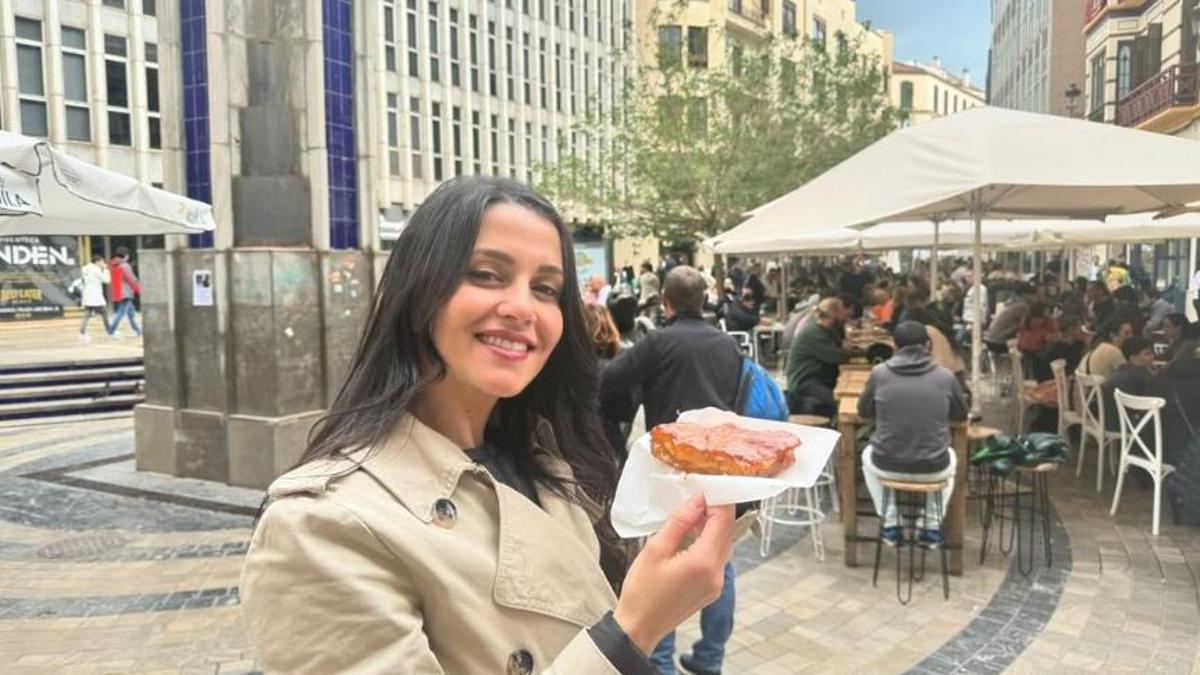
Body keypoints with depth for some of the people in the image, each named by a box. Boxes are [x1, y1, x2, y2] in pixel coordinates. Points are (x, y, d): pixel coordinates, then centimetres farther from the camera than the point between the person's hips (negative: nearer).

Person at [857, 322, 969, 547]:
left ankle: (890, 525, 30)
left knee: (868, 455, 35)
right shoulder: (945, 376, -6)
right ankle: (932, 527, 31)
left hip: (888, 466, 0)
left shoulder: (879, 373, -7)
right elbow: (961, 414, 12)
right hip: (933, 468, 1)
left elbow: (863, 412, 8)